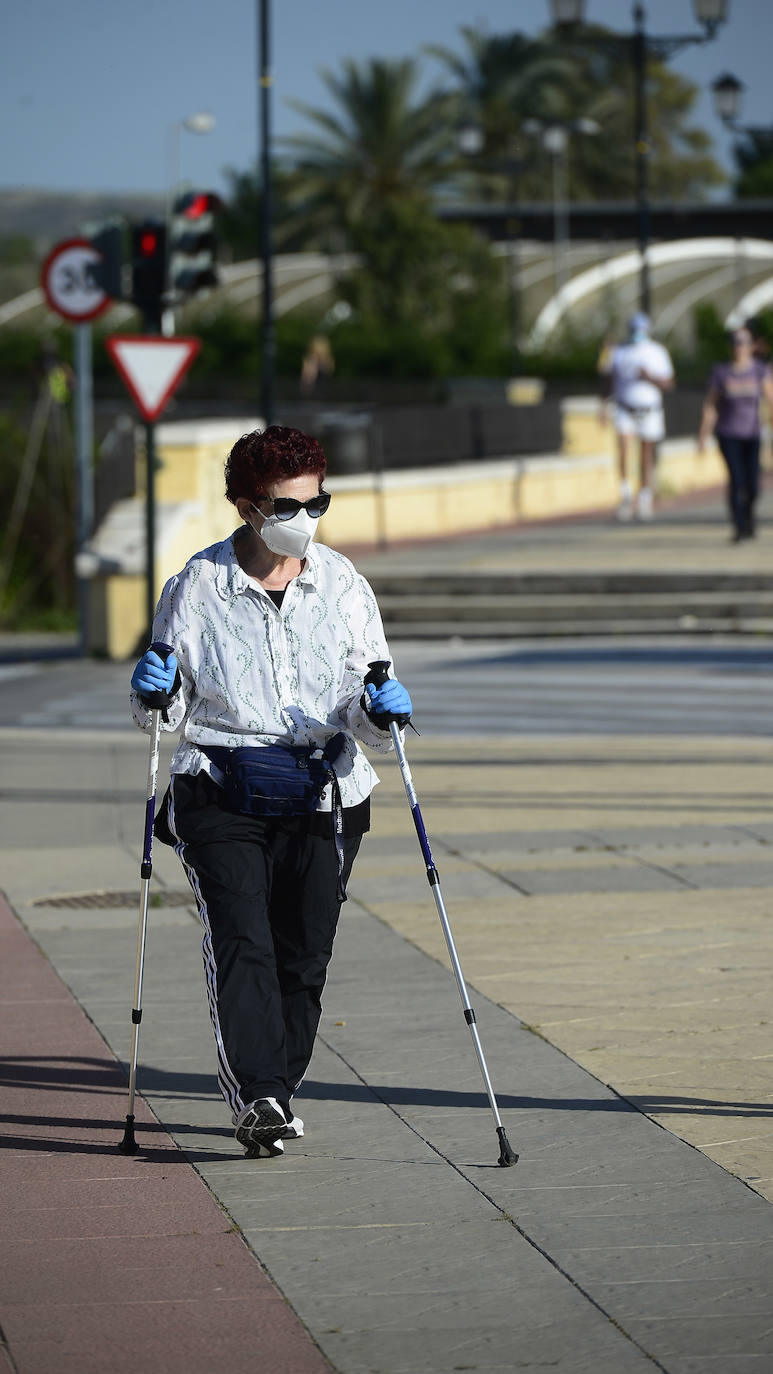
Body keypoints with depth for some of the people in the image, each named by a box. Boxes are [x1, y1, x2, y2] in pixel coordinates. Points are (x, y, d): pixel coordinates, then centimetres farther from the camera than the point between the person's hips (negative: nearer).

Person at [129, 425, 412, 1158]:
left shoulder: (343, 586, 5)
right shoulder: (197, 587, 0)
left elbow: (366, 719, 5)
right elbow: (165, 714, 7)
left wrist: (381, 713, -17)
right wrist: (154, 696, -15)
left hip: (322, 801, 2)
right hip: (221, 799, -2)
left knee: (303, 954, 3)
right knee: (240, 941, -17)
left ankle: (274, 1091, 20)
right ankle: (256, 1098, -23)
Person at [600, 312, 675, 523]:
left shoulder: (658, 352, 0)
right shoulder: (618, 351, 5)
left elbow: (668, 383, 0)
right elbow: (608, 380, 10)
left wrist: (650, 377, -19)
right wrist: (603, 405, 0)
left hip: (649, 410, 0)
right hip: (625, 409, 0)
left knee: (647, 456, 6)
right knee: (623, 447, -21)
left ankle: (645, 498, 21)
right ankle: (626, 494, -15)